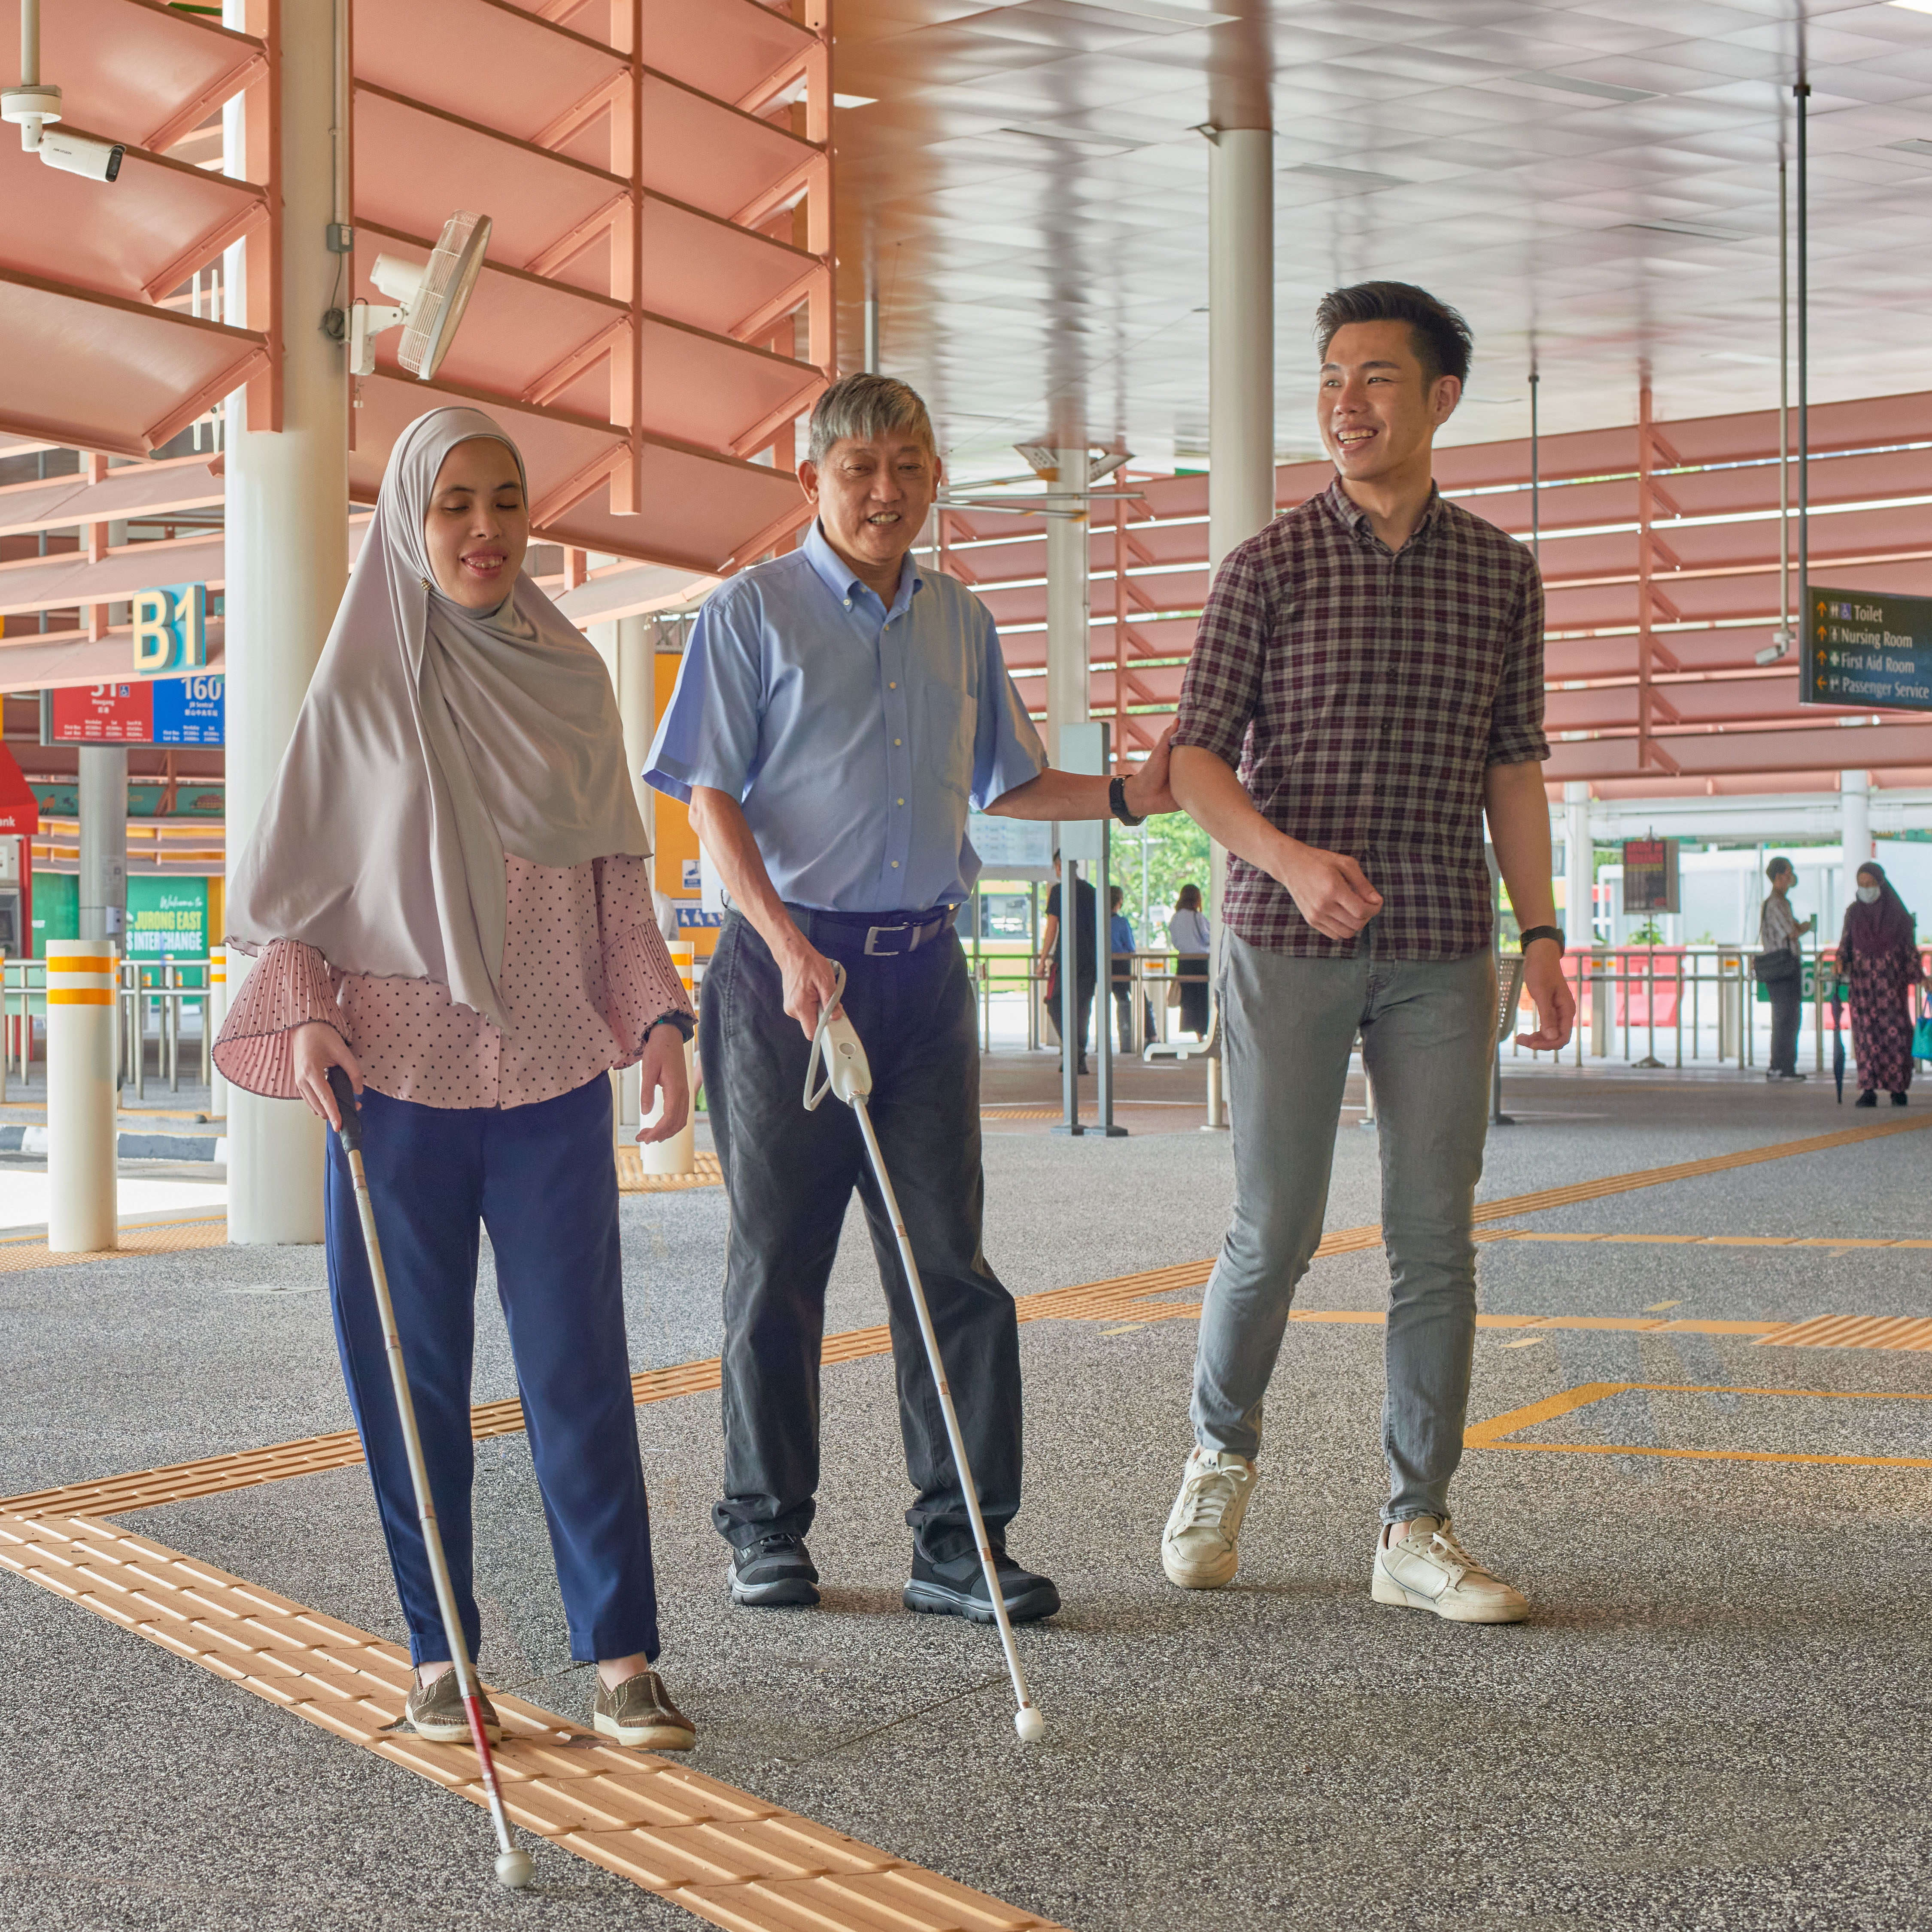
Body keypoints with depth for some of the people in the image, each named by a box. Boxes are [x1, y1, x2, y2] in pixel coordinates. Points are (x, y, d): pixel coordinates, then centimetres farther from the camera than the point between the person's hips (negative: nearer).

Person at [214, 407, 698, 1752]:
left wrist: (657, 1013, 3)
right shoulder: (357, 690, 1)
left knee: (579, 1362, 0)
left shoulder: (572, 680, 7)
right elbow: (293, 881, 4)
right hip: (400, 1080, -1)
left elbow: (618, 871, 11)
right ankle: (440, 1654, 17)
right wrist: (303, 1014, -10)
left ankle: (621, 1652, 6)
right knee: (413, 1371, 5)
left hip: (554, 1078, 1)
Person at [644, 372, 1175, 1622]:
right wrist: (789, 947, -16)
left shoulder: (962, 624, 13)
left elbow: (1001, 783, 23)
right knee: (779, 1261, 4)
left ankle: (959, 1540, 7)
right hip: (788, 965, -3)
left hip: (924, 966, 4)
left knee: (951, 1261, 0)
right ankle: (767, 1526, 17)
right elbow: (713, 801, -5)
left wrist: (1123, 796, 7)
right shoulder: (753, 612, 0)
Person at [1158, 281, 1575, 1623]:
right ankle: (1222, 1455, 27)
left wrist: (1543, 934, 6)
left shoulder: (1500, 572, 9)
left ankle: (1418, 1530, 11)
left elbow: (1513, 764, 12)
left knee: (1437, 1237, 2)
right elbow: (1197, 756, -3)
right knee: (1276, 1231, 2)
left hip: (1442, 953, 2)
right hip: (1288, 947, -2)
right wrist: (1290, 857, -21)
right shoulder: (1271, 566, 1)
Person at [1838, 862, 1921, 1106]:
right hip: (1862, 980, 2)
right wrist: (1841, 962, -10)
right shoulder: (1853, 912, 8)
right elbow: (1846, 943, 9)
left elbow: (1909, 944, 4)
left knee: (1894, 1030, -6)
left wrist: (1918, 974, -3)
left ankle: (1898, 1088, 1)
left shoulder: (1897, 911, 2)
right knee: (1865, 1031, -5)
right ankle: (1869, 1090, -5)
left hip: (1892, 980, -2)